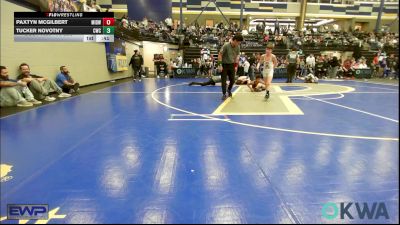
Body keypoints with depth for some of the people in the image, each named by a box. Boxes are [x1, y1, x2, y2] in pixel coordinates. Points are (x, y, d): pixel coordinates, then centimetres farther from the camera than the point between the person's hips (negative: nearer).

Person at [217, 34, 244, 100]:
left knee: (232, 80, 6)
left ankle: (229, 90, 34)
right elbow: (220, 55, -15)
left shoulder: (238, 47, -3)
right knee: (223, 80, -4)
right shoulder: (226, 45, -19)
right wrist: (220, 65, -18)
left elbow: (237, 56, 9)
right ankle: (224, 94, 8)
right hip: (224, 64, -4)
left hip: (231, 64, 5)